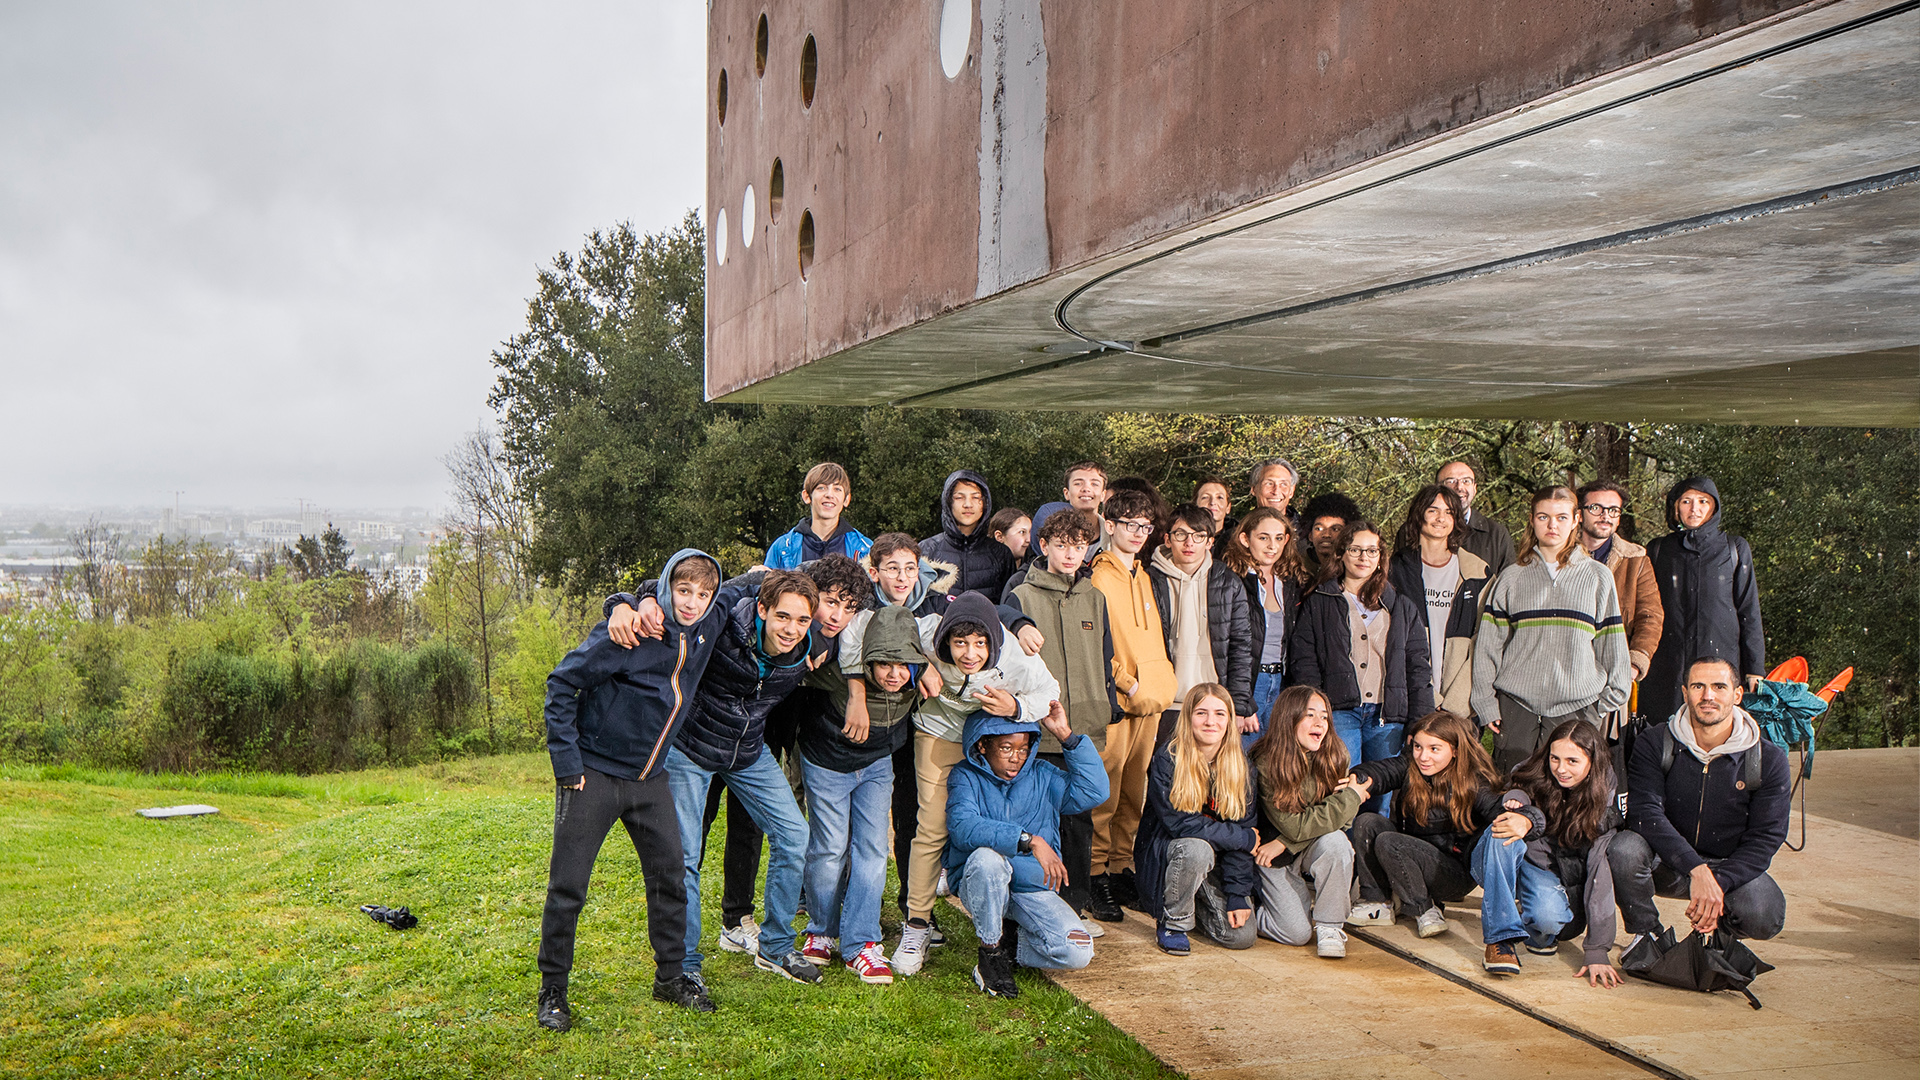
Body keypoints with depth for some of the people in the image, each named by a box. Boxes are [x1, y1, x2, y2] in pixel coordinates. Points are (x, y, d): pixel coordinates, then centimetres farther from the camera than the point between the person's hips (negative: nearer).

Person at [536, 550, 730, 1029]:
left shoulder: (706, 630, -2)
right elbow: (562, 684, -15)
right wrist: (566, 760, -16)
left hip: (649, 777, 6)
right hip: (594, 773, -5)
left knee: (669, 875, 8)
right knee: (567, 887, 0)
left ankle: (671, 976, 25)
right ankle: (552, 992, 13)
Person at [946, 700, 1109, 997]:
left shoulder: (1042, 776, 8)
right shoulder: (966, 777, -3)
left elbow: (1094, 792, -8)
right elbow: (963, 827, -23)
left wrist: (1066, 735, -11)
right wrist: (1028, 839, -32)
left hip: (1034, 887, 3)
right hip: (980, 884, -2)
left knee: (1078, 953, -21)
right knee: (987, 857, -38)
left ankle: (1008, 946, 9)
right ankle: (990, 951, -15)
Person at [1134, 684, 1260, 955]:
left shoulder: (1240, 766, -3)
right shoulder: (1167, 760, -16)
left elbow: (1242, 827, -5)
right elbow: (1178, 823, -23)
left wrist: (1237, 895, -13)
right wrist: (1246, 838, -17)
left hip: (1214, 865, 4)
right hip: (1163, 855, -4)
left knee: (1241, 936, -13)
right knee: (1196, 848, -37)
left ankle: (1195, 906, 20)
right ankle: (1172, 923, -12)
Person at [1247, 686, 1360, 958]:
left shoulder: (1335, 757, -10)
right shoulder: (1265, 765, -21)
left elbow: (1343, 821, -13)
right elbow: (1293, 825, -23)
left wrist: (1284, 842, -20)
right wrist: (1351, 796, -22)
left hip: (1312, 853, 3)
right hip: (1275, 860, -3)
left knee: (1335, 841, -30)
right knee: (1296, 933, -16)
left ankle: (1329, 926, -12)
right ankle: (1251, 906, 16)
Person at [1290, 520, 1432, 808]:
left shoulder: (1402, 606, 19)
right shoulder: (1318, 603, 13)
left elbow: (1417, 665, 15)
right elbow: (1303, 660, 6)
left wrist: (1423, 721, 5)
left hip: (1388, 717, 2)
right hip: (1340, 711, -2)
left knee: (1383, 803, 0)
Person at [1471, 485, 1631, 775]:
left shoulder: (1598, 577, 10)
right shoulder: (1512, 577, 10)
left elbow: (1612, 644, 11)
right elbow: (1487, 644, 8)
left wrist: (1612, 698, 6)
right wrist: (1485, 702, 2)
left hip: (1579, 707, 0)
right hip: (1516, 705, 1)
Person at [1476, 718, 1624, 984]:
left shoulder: (1604, 802, -14)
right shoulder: (1531, 774, -10)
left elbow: (1601, 874, -21)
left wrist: (1597, 952, -28)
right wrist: (1527, 819, -49)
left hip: (1549, 875, -1)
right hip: (1498, 871, 1)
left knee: (1548, 917, -36)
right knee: (1503, 834, -33)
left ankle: (1538, 932, 2)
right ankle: (1501, 937, -30)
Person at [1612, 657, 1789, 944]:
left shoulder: (1769, 759, -7)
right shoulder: (1654, 745, -10)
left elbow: (1766, 838, -9)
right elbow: (1644, 812, -21)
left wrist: (1718, 883, -26)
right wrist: (1697, 870, -35)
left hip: (1730, 867, 1)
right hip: (1665, 864, -1)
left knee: (1765, 917, -30)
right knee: (1624, 849, -34)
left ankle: (1709, 934, 8)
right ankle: (1646, 931, -5)